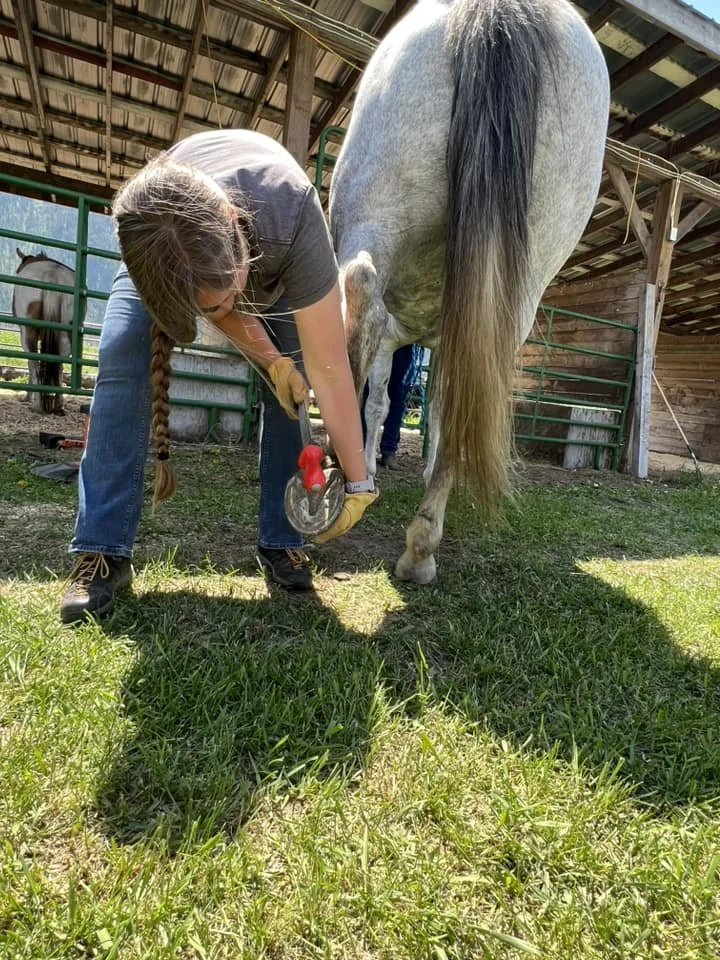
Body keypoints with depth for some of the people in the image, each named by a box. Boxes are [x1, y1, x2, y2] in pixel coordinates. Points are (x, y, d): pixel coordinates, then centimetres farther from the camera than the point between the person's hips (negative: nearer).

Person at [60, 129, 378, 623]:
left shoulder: (294, 218, -45)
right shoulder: (144, 226, -40)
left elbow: (330, 374, -42)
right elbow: (214, 304, -19)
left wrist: (358, 484, -37)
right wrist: (269, 359, -29)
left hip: (272, 255, 0)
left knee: (293, 379, -19)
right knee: (122, 355, -20)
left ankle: (281, 541, -5)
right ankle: (102, 553, -15)